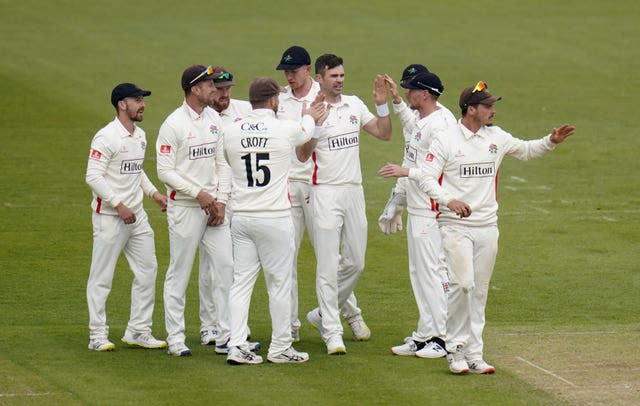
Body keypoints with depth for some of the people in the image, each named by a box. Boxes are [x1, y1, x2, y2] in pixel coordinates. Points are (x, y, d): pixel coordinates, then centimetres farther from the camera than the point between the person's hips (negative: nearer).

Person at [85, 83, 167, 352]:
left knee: (147, 270, 8)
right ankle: (97, 336, 4)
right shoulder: (107, 137, -14)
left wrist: (153, 193, 12)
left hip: (136, 216, 8)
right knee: (102, 277, -1)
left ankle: (138, 332, 17)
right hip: (109, 216, -8)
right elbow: (93, 176, -19)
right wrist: (119, 205, -21)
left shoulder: (140, 136, 12)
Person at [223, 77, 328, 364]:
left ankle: (236, 345, 0)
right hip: (274, 217, -4)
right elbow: (307, 131, 16)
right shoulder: (286, 130, -7)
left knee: (241, 282, 7)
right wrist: (309, 116, 42)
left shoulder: (232, 131, 2)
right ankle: (280, 347, 11)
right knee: (279, 284, 5)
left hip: (240, 218, 4)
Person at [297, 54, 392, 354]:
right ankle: (332, 331, -4)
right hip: (326, 193, -6)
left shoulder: (354, 105, 10)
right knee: (328, 265, -7)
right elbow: (302, 156, -13)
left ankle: (323, 313, 26)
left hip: (354, 191, 6)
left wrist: (382, 104, -1)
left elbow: (384, 134, 13)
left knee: (355, 262, 10)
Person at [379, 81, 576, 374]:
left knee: (479, 291, 6)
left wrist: (551, 141, 6)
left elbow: (526, 150, 24)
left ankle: (474, 354, 10)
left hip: (487, 226, 5)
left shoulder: (497, 138, 9)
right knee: (462, 284, -15)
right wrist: (449, 200, -27)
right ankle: (455, 349, -1)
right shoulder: (445, 139, -6)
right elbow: (427, 177, -10)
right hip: (455, 226, -5)